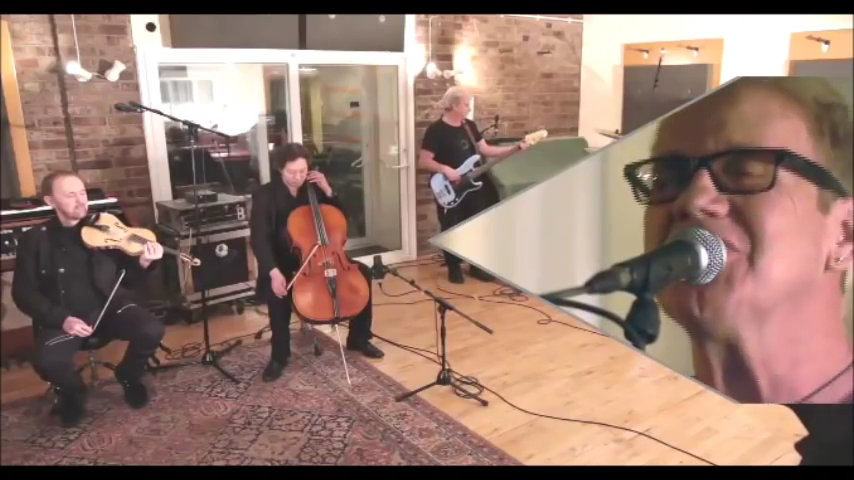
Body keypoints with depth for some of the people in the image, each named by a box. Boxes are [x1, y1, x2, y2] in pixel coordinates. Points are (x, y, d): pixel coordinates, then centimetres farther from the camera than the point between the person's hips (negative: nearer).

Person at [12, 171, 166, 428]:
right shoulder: (35, 239, 2)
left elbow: (126, 278, 4)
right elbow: (23, 293, 0)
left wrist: (143, 263, -20)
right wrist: (60, 318, -15)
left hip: (110, 305, 1)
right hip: (63, 316, -1)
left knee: (152, 331, -25)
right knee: (47, 361, -29)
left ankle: (129, 376, 11)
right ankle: (72, 392, 10)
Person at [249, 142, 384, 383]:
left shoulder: (314, 188, 3)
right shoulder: (265, 195, -9)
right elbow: (258, 239, -17)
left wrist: (328, 191, -8)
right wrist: (273, 272, -31)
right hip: (284, 261, -4)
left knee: (363, 272, -12)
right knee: (278, 293, -34)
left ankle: (358, 338, 5)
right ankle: (279, 356, -10)